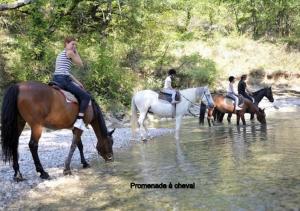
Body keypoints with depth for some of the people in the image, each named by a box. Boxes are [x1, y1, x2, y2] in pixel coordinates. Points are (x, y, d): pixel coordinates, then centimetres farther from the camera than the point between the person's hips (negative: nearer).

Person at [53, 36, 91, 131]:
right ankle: (79, 120, -16)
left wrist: (77, 82, 21)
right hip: (63, 80, -10)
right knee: (86, 96, -8)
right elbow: (81, 64, 5)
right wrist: (76, 52, 13)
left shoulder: (61, 54, 26)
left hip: (56, 80, 10)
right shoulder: (70, 52, -2)